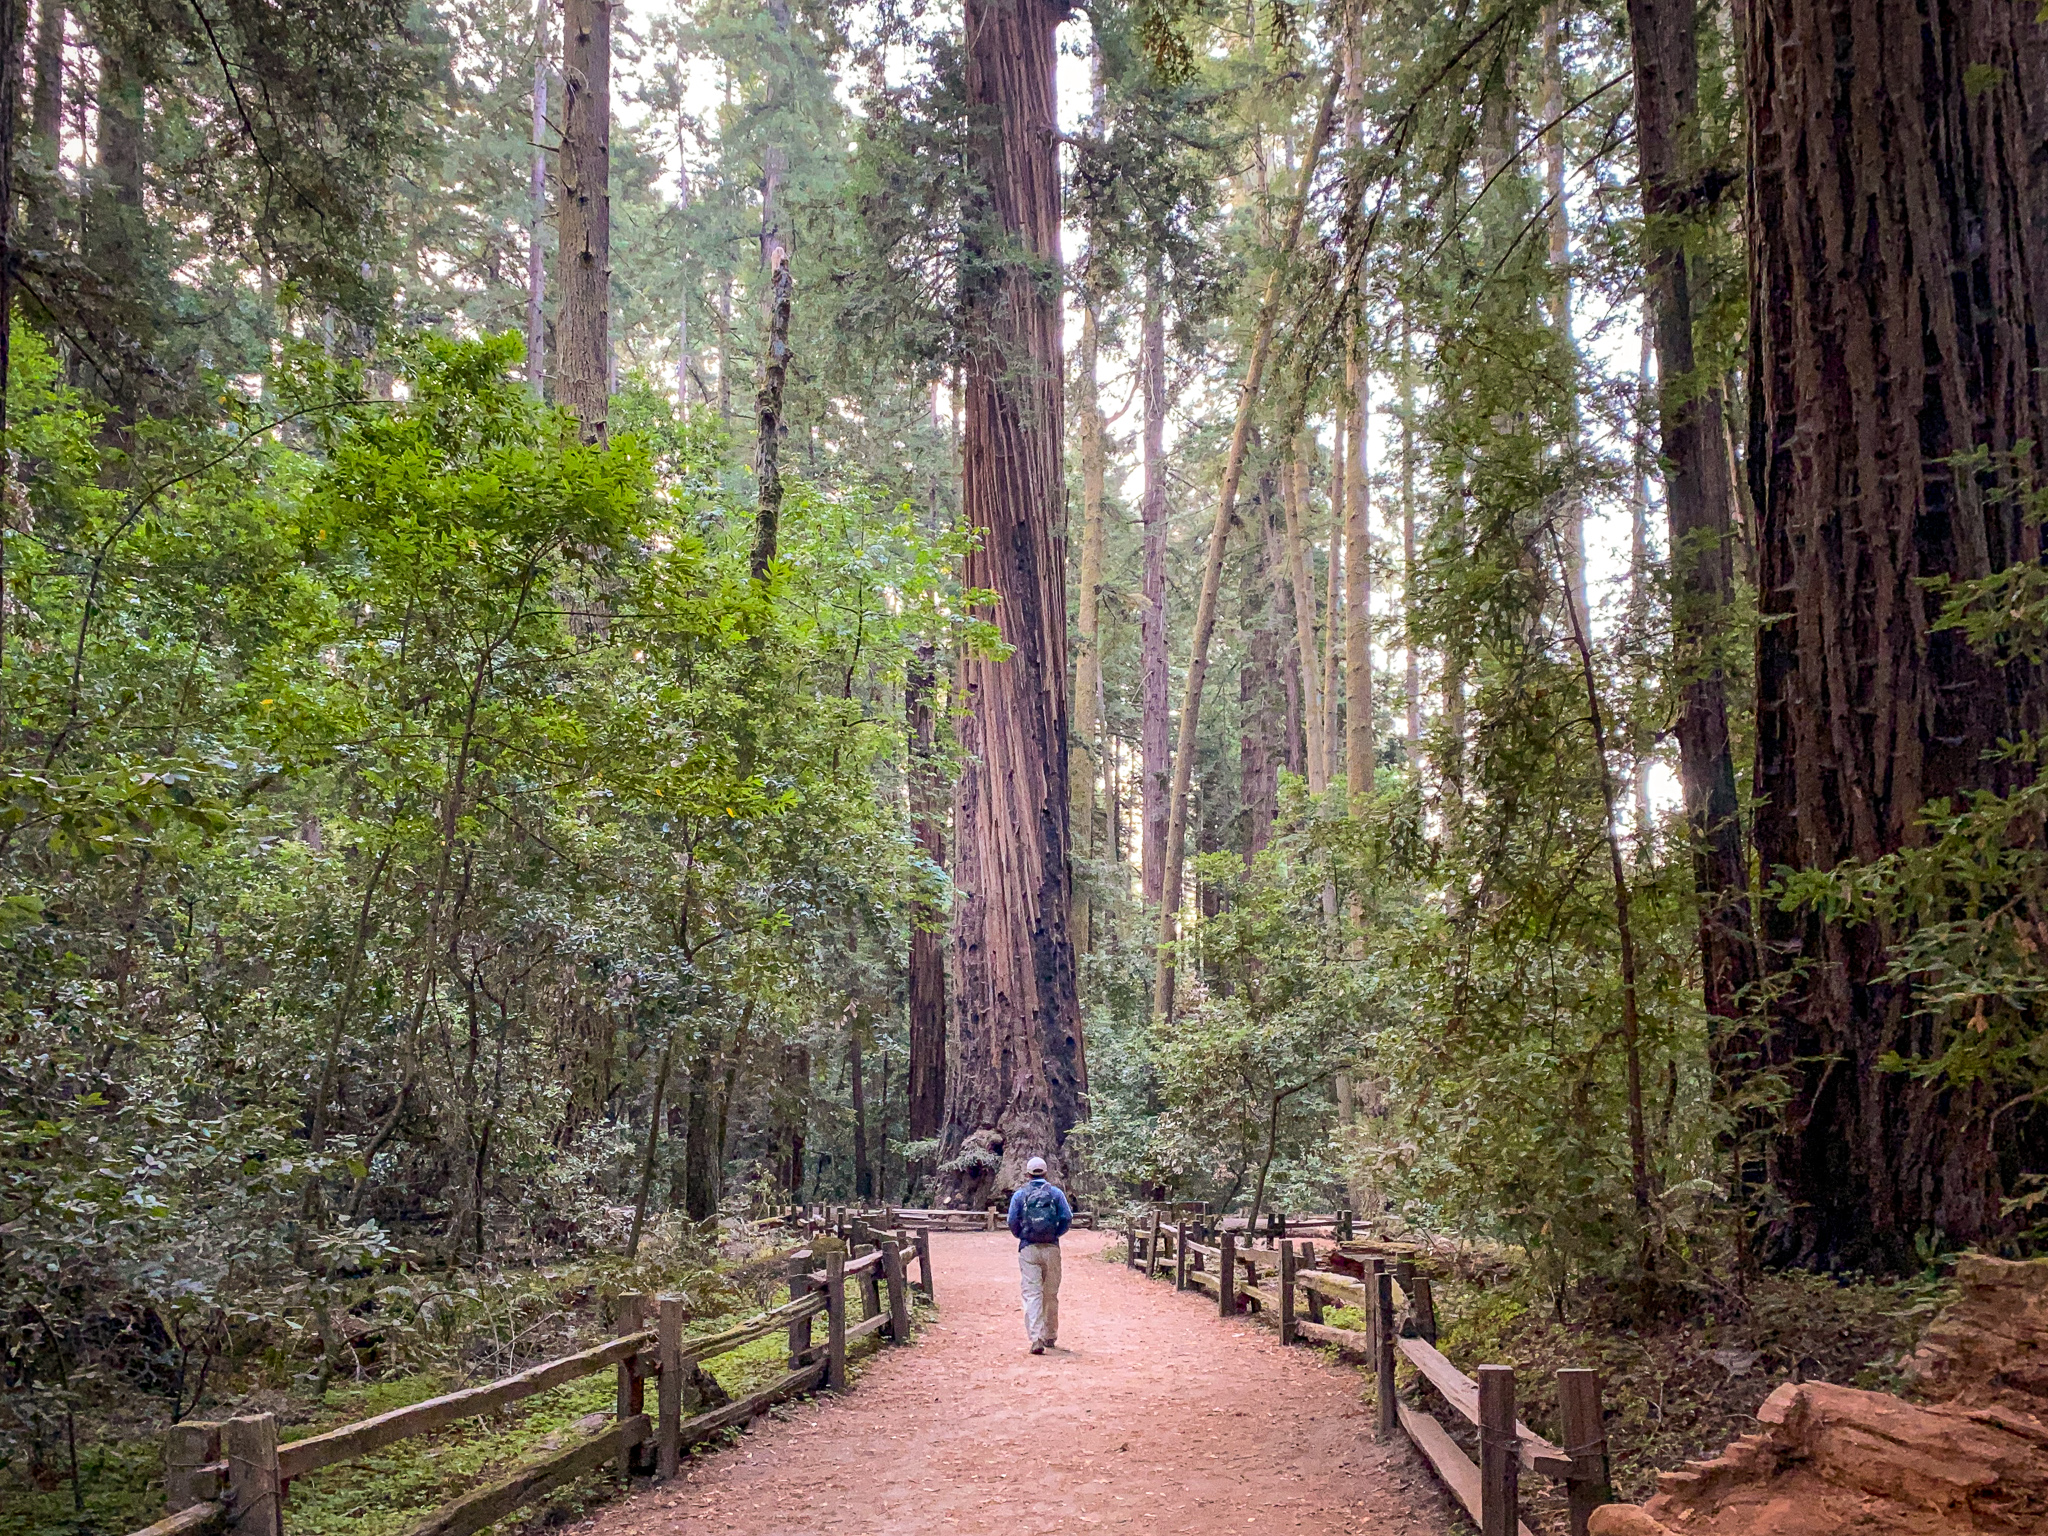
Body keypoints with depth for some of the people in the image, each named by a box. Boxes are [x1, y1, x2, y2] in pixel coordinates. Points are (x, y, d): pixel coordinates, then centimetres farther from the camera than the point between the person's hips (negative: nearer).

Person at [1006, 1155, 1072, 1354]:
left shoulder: (1020, 1195, 3)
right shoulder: (1056, 1193, 5)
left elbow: (1012, 1222, -3)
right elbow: (1067, 1218, -3)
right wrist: (1056, 1234, 12)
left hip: (1028, 1249, -1)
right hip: (1051, 1248, 1)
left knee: (1032, 1294, -5)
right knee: (1051, 1295, 14)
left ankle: (1036, 1338, -19)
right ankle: (1050, 1336, 23)